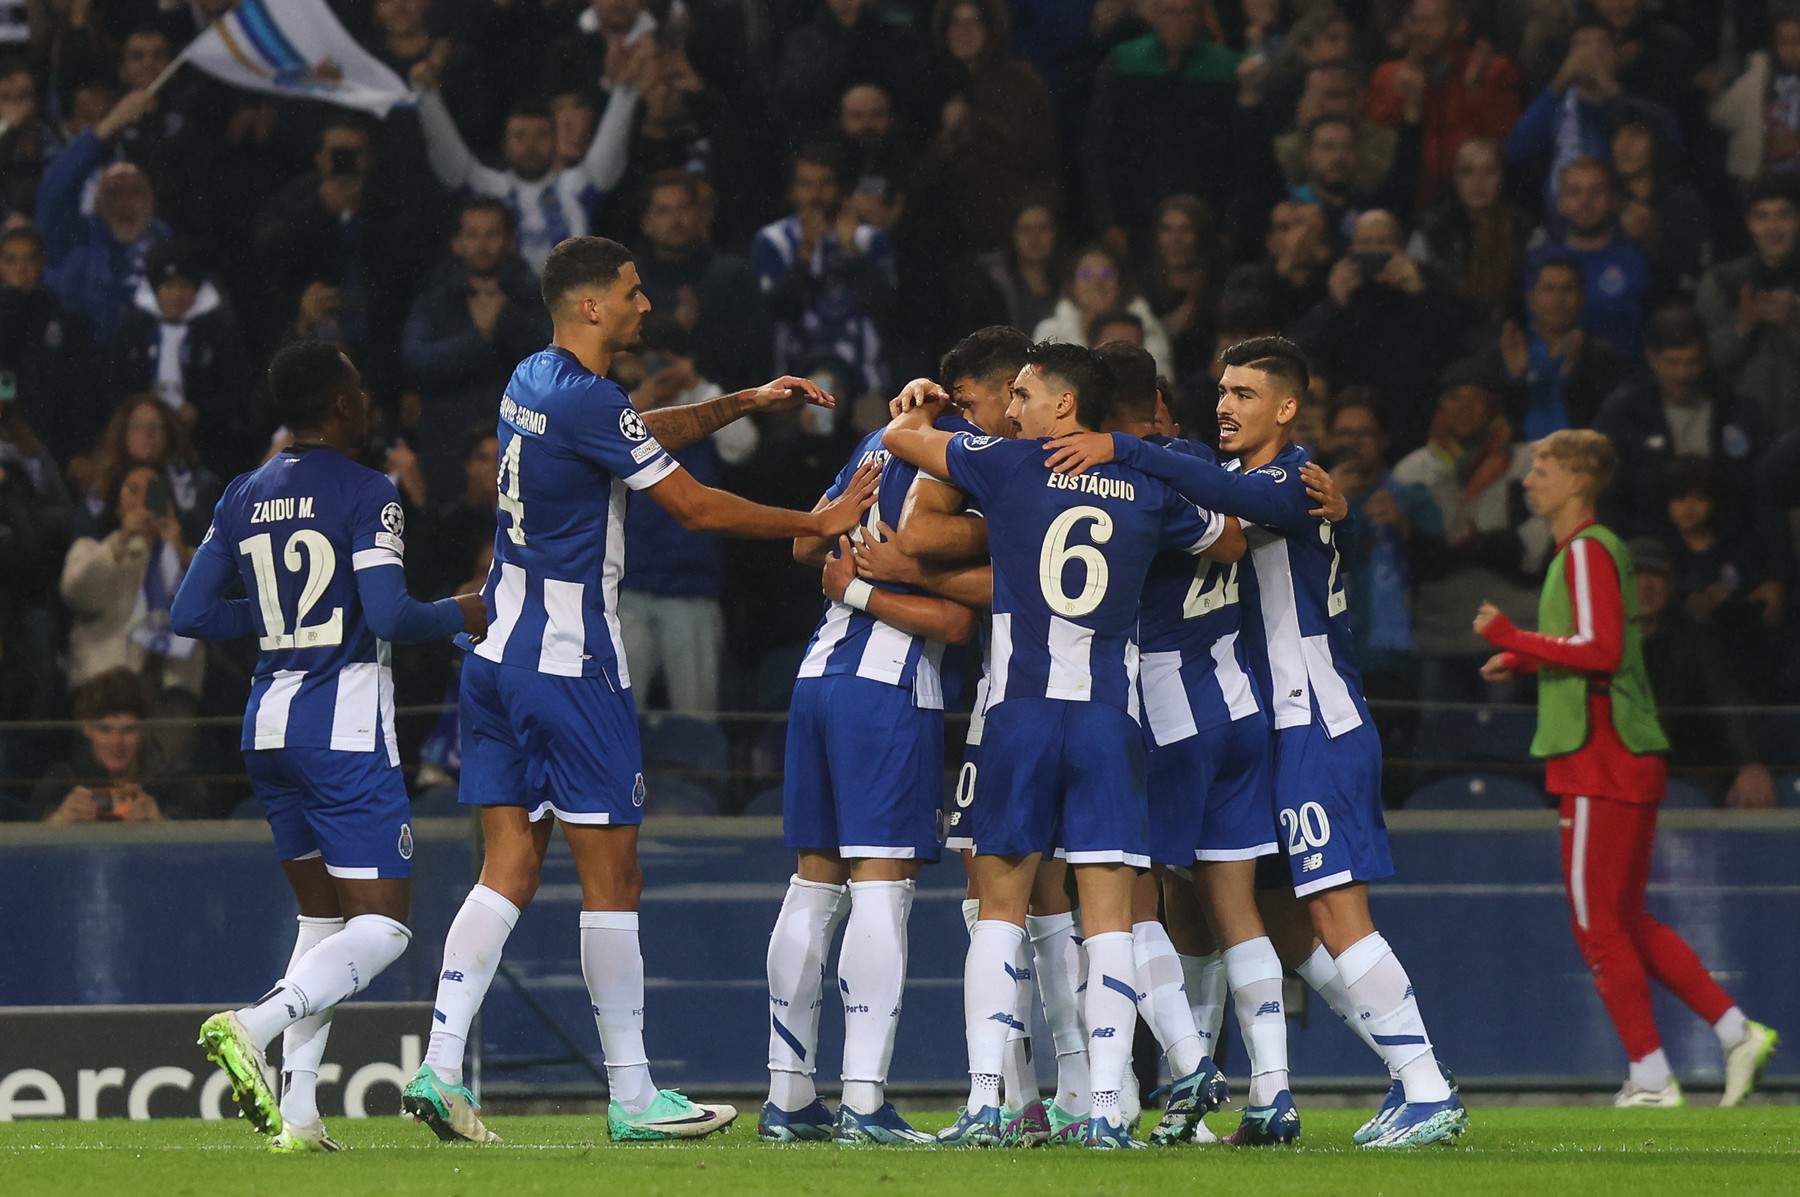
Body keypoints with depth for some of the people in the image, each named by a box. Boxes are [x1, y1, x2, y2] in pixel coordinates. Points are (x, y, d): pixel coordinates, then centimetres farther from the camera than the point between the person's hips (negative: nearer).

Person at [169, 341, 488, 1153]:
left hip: (270, 722, 7)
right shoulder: (364, 493, -9)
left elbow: (190, 614, 10)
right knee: (382, 925, -6)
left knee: (323, 916, 16)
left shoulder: (244, 498, 10)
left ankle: (297, 1111, 4)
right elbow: (388, 615, -18)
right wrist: (461, 617, 0)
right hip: (345, 726, -7)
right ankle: (254, 1026, -29)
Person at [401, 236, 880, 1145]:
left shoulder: (532, 382, 12)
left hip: (500, 654, 9)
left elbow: (639, 435, 30)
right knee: (612, 877, -2)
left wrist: (744, 403, 25)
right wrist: (818, 525, -2)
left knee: (508, 872, 6)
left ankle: (439, 1068, -4)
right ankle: (632, 1096, 2)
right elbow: (696, 507, -12)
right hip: (569, 662, -9)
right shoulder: (586, 398, -16)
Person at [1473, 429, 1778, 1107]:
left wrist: (1511, 638, -17)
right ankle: (1737, 1032, 12)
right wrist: (1524, 661, 17)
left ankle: (1652, 1081, -2)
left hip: (1604, 765, -10)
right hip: (1623, 764, 10)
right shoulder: (1584, 550, 19)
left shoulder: (1588, 551, -13)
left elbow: (1601, 649, -23)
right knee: (1626, 923, 14)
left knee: (1598, 925, -5)